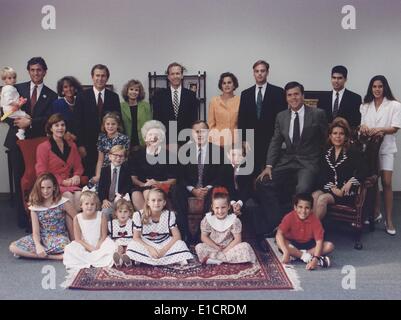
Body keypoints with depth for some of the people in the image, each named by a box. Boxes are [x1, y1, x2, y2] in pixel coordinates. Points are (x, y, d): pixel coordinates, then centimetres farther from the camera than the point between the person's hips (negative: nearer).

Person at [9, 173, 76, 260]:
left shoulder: (62, 202, -8)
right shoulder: (34, 207, -1)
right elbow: (36, 232, -7)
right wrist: (38, 245, -26)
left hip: (59, 237, -4)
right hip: (42, 238, 5)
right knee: (13, 247, -20)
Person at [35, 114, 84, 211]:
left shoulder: (71, 145, 15)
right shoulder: (43, 147, 0)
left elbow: (78, 166, 21)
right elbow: (41, 173, -3)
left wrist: (76, 176, -4)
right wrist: (61, 181, -12)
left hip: (69, 183, 4)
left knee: (79, 194, -30)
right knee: (68, 195, -33)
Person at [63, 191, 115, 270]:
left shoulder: (101, 216, -9)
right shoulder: (77, 218, -8)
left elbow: (104, 236, -5)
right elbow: (78, 239, -7)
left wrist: (97, 248, -18)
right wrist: (90, 248, -18)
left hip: (99, 245, -1)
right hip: (84, 246, 1)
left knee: (111, 247, -28)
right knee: (69, 249, -23)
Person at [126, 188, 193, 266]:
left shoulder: (170, 215, -11)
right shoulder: (139, 215, -14)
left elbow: (177, 236, -13)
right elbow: (136, 237, -12)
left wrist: (164, 250, -26)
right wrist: (150, 249, -27)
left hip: (165, 244, 0)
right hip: (147, 245, 0)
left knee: (180, 244, -26)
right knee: (132, 245, -30)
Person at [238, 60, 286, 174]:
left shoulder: (278, 92, 2)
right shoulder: (245, 94, 10)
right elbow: (241, 119, 9)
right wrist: (244, 140, 1)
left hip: (272, 141, -2)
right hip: (252, 142, 2)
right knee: (254, 172, 1)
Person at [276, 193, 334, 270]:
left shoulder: (315, 220, -20)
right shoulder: (290, 217, -22)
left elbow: (319, 241, -25)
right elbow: (279, 234, -32)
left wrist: (315, 259, -40)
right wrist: (286, 252, -45)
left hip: (309, 244, 2)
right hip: (292, 244, -1)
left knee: (329, 246, -23)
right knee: (279, 243, -33)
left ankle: (295, 255, -24)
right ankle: (309, 257, -28)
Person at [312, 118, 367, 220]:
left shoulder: (353, 153, 4)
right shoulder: (326, 154, 15)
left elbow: (363, 171, -7)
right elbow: (322, 176, 6)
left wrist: (350, 183, -16)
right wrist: (332, 188, -10)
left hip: (345, 192, -4)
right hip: (328, 189, 4)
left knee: (323, 198, -29)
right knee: (314, 196, -28)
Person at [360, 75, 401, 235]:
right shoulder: (365, 106, 11)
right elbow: (363, 125, 11)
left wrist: (380, 129, -23)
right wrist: (363, 127, -13)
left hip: (386, 148, -3)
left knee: (387, 183, -6)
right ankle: (375, 212, 23)